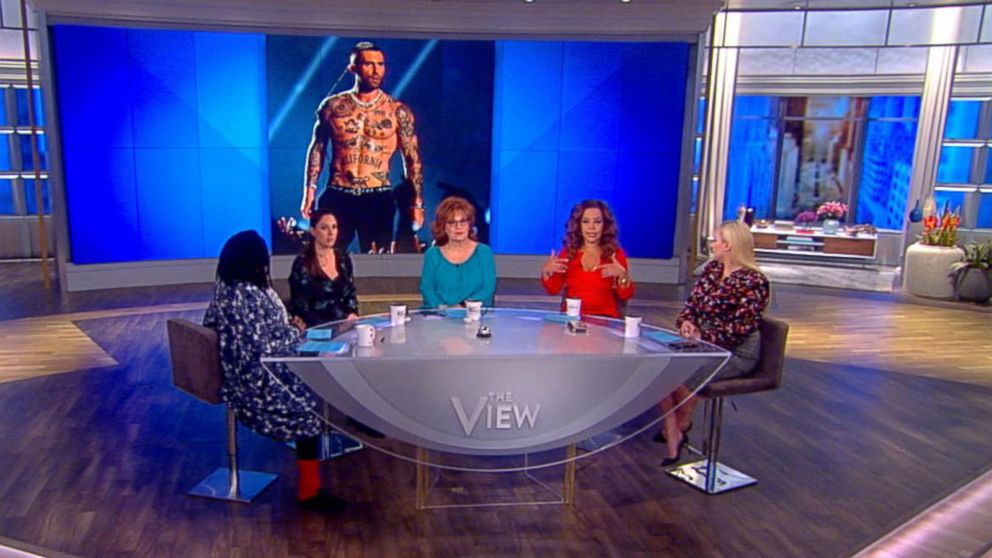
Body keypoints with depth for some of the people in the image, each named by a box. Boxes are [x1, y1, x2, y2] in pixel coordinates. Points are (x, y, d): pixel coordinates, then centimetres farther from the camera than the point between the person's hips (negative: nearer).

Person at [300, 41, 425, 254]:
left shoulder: (398, 111, 1)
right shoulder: (332, 106, 4)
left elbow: (413, 160, 2)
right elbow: (317, 149, 12)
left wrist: (417, 203, -2)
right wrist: (309, 191, 5)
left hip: (379, 199, -1)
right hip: (336, 197, 1)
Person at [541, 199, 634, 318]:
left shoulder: (616, 254, 2)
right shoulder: (568, 252, 7)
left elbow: (626, 296, -2)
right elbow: (553, 290, 6)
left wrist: (623, 275, -20)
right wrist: (545, 272, -12)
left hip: (604, 318, -1)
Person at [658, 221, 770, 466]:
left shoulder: (753, 281, -12)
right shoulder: (711, 269, 10)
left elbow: (743, 327, -18)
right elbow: (691, 303, 11)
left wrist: (703, 336, -23)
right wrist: (685, 322, -11)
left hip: (736, 352, -7)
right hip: (703, 343, 7)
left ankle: (681, 426, 3)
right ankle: (673, 437, -13)